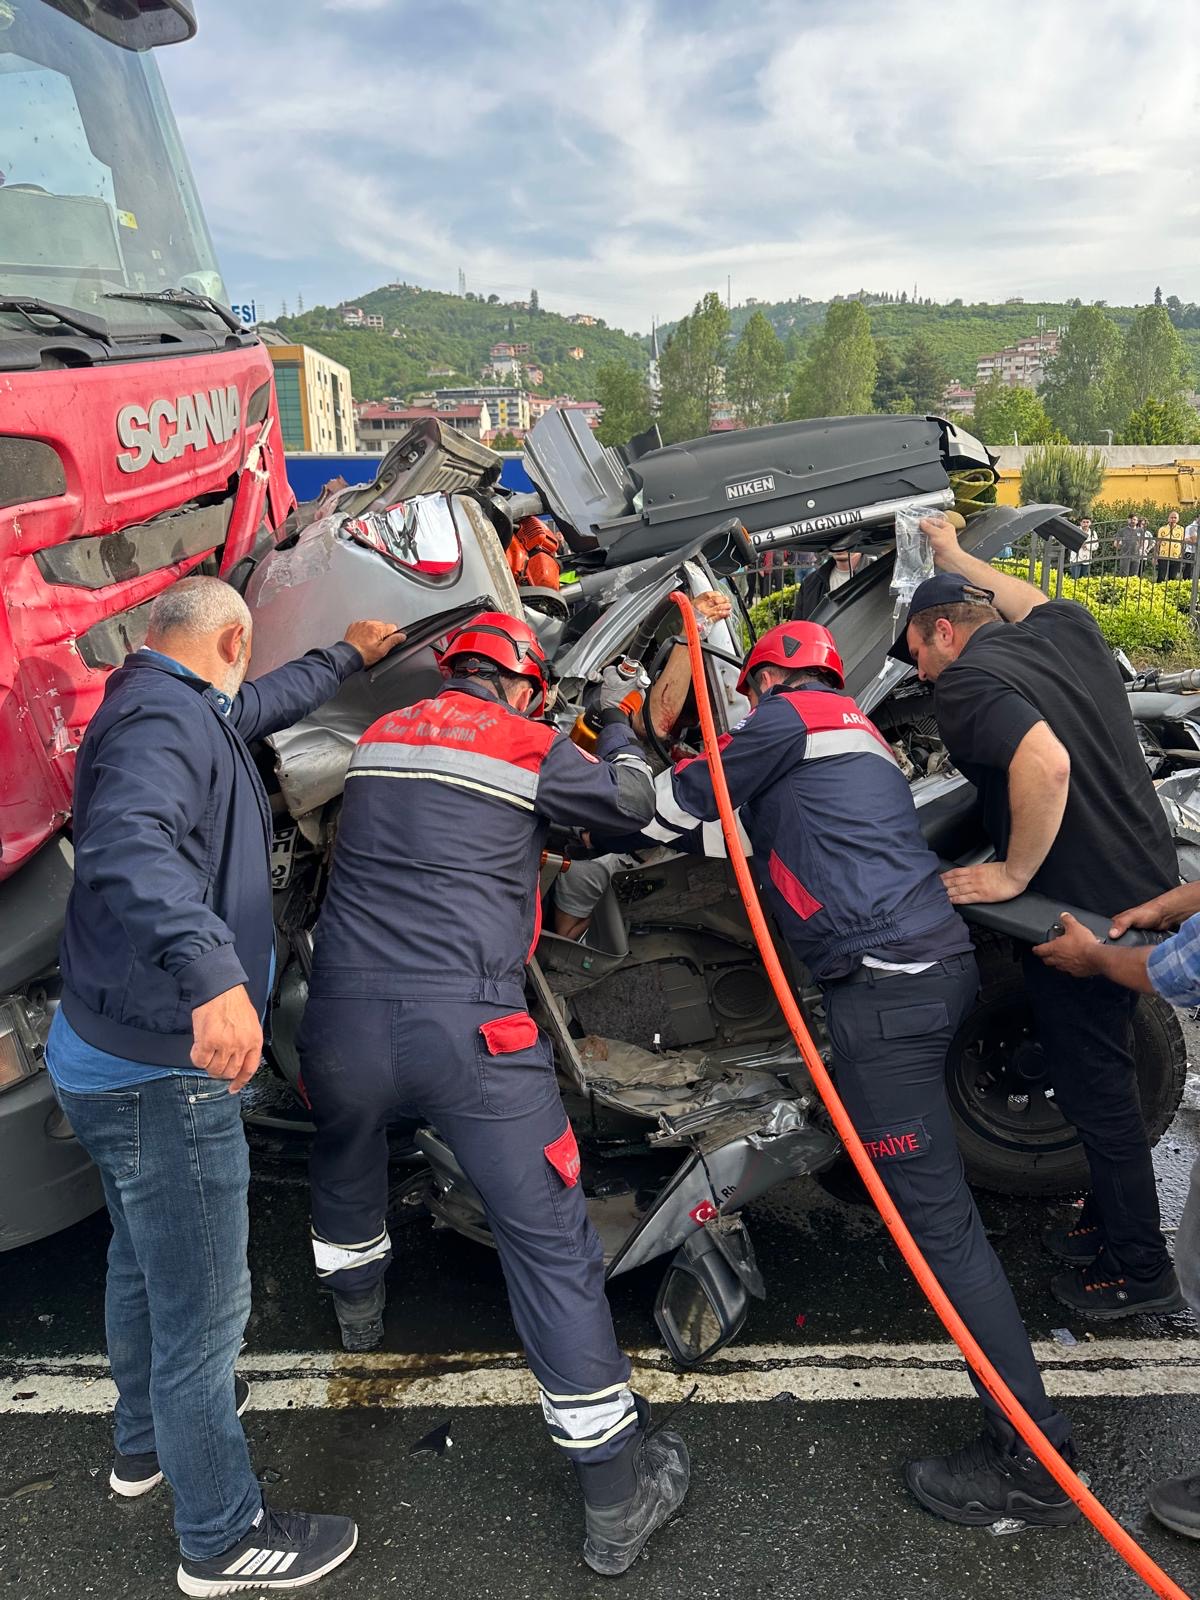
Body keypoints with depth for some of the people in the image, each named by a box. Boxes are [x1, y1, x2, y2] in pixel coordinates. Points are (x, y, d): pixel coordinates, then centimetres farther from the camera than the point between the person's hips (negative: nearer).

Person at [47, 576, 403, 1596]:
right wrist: (210, 968, -54)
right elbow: (128, 844, -41)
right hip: (161, 1072, -11)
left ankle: (146, 1439, 52)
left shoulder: (184, 711, 12)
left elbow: (269, 703, 33)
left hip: (121, 1055, 11)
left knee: (144, 1264, 29)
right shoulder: (164, 718, -21)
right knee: (203, 1307, 4)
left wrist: (348, 658, 46)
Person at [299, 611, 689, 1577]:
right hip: (468, 1028, -4)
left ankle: (357, 1306, 61)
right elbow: (633, 802, 15)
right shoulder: (530, 748, 3)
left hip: (344, 1020, 5)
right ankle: (616, 1493, 12)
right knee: (551, 1242, 4)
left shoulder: (380, 736, 16)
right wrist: (618, 719, 33)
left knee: (344, 1165, 36)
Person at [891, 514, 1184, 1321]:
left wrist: (1014, 874, -24)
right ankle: (1113, 1221, 42)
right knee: (1102, 1068, 24)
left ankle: (1141, 1270, 24)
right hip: (1149, 881, 9)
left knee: (1096, 1087, 8)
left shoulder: (966, 680, -18)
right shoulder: (1068, 630, 6)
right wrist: (956, 557, 41)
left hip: (1083, 908, -9)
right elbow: (1036, 600, 31)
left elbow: (1046, 763, -35)